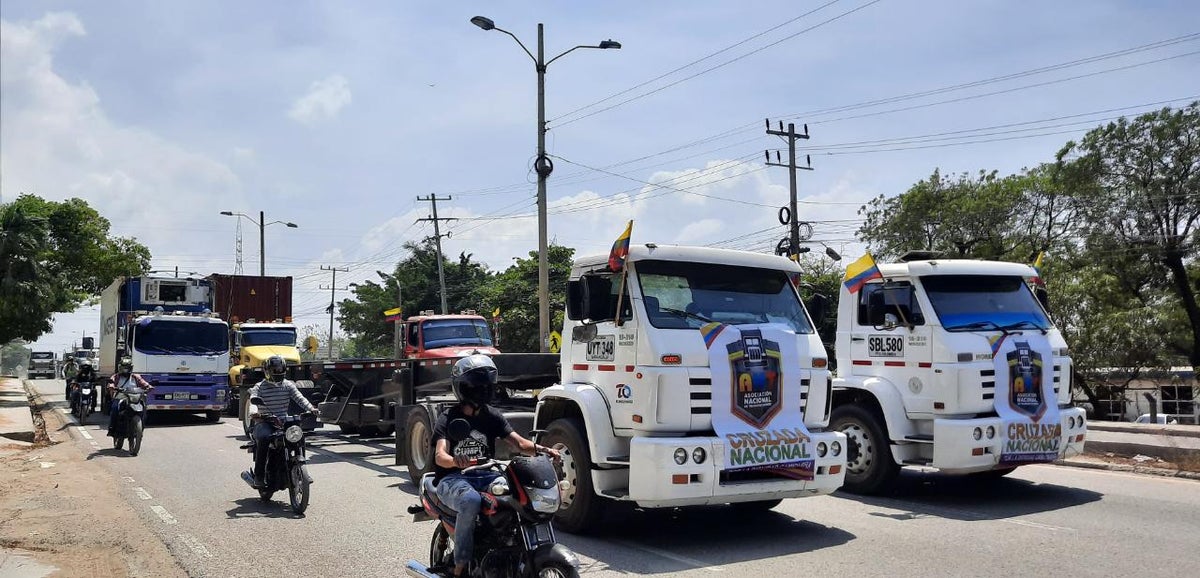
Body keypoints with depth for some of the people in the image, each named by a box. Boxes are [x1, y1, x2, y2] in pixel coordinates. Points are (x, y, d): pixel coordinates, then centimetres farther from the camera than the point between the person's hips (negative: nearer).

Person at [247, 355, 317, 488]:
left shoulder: (288, 385, 9)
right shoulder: (259, 387, 1)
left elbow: (299, 398, -5)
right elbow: (253, 401, -18)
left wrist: (310, 408, -24)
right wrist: (253, 412, -41)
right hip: (264, 422, -3)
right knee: (264, 437, -34)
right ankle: (259, 476, -23)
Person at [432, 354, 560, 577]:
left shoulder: (492, 416, 12)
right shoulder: (448, 418, 0)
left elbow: (518, 442, 1)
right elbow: (440, 456, -14)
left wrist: (541, 449, -20)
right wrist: (455, 461, -39)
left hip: (485, 475, 4)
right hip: (453, 478, -4)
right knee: (471, 500, -38)